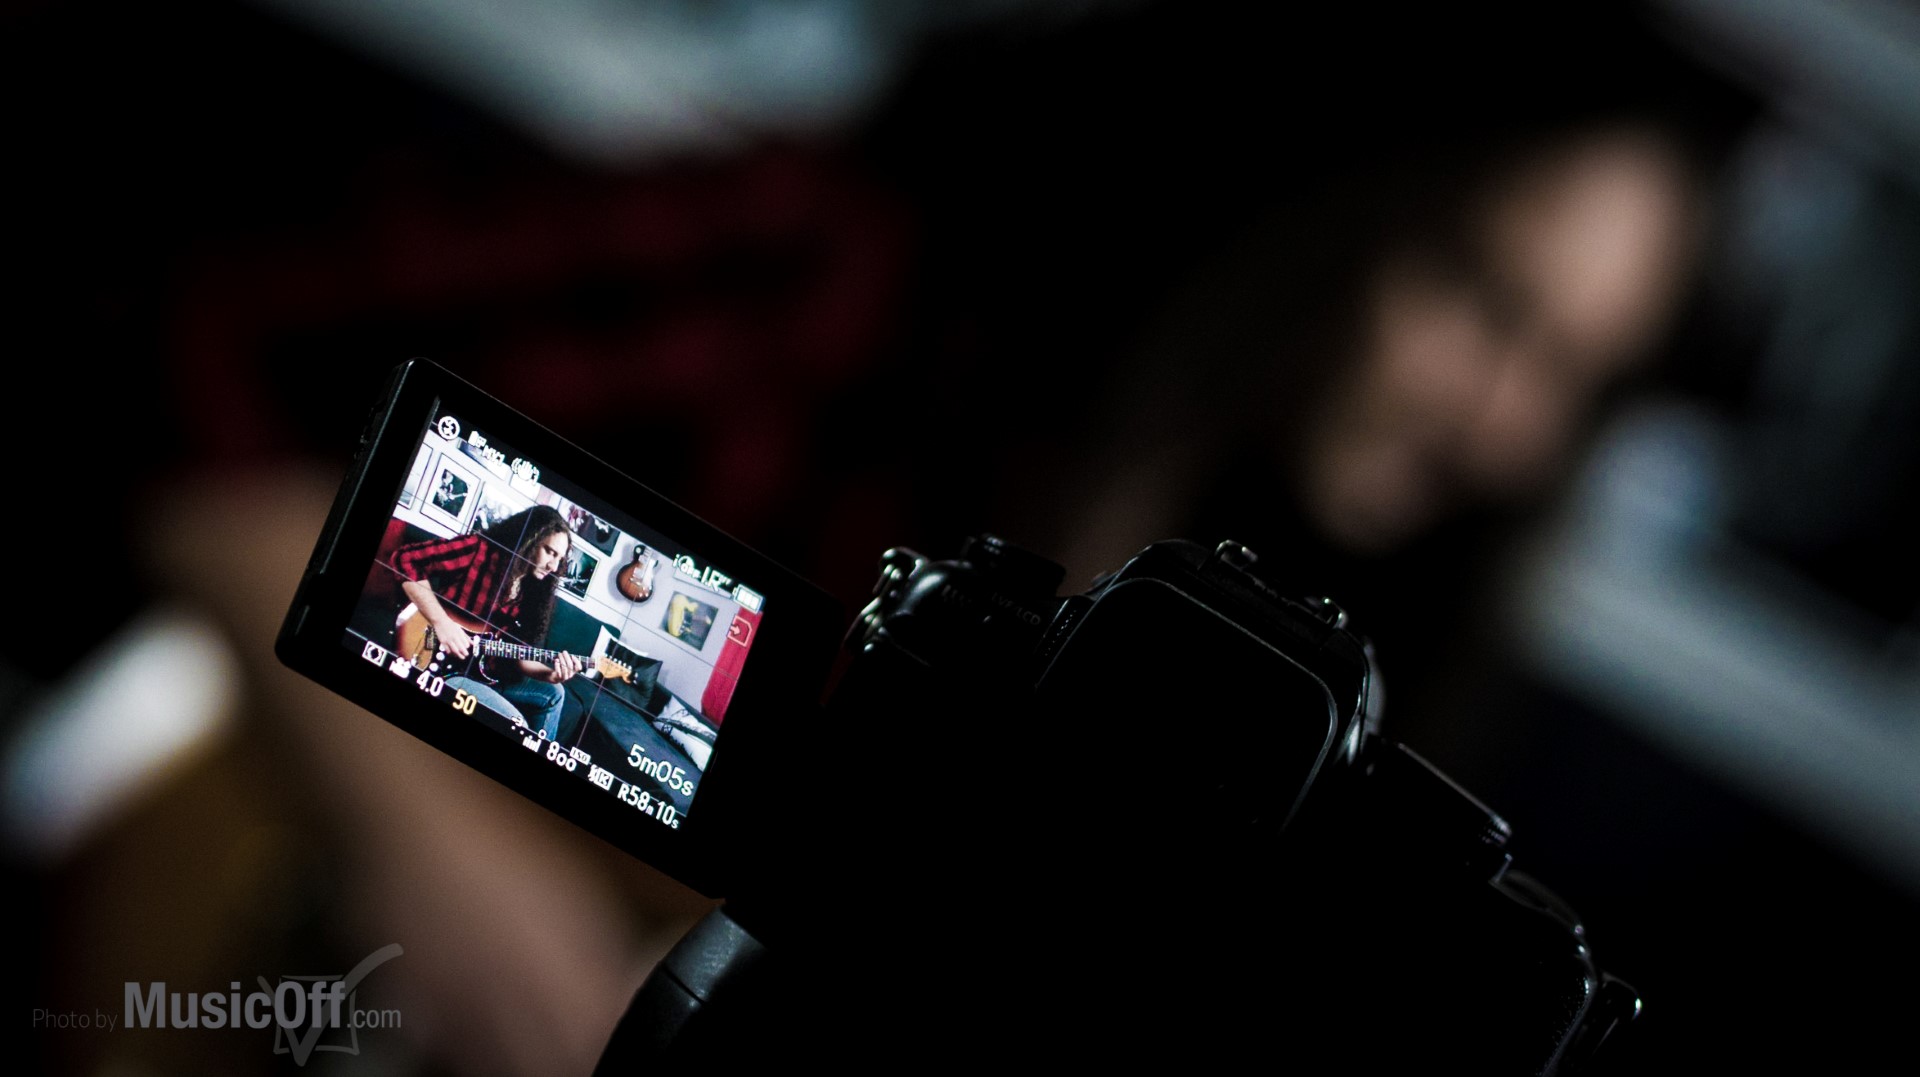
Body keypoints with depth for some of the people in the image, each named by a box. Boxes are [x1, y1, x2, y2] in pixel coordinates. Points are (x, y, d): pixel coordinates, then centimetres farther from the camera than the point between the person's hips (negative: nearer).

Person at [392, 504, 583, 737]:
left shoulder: (531, 593, 9)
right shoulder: (479, 550, -12)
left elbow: (519, 655, 10)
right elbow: (406, 559, -18)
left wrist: (551, 674, -11)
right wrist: (442, 623, -23)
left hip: (481, 673, 8)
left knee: (553, 693, 17)